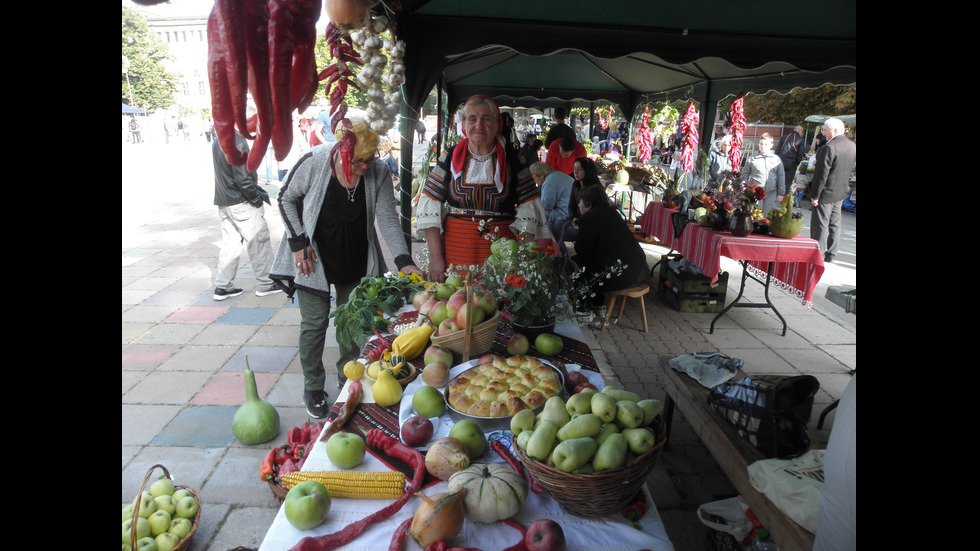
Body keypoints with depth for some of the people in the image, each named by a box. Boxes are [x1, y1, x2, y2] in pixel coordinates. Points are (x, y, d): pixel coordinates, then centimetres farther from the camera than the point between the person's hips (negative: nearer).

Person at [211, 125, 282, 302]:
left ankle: (222, 286, 15)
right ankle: (265, 284, 11)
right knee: (259, 241, 3)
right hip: (242, 203, -8)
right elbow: (243, 179, -20)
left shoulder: (217, 141, 11)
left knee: (229, 244, 12)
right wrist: (257, 197, -9)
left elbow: (224, 173, 14)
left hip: (223, 203, 8)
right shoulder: (237, 142, -17)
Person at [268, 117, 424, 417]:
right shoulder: (313, 162, -20)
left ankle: (347, 380, 34)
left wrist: (404, 261, -26)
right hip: (314, 257, -2)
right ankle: (313, 388, 22)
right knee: (315, 322, 2)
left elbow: (388, 219, -14)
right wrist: (298, 242, -13)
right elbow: (286, 198, -5)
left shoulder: (379, 173, -14)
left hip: (356, 260, 3)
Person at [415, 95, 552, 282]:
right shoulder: (450, 157, 5)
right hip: (455, 251, 1)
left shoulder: (512, 160, 3)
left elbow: (529, 209, 2)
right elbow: (429, 204, 3)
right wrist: (436, 258, -4)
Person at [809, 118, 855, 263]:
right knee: (834, 224, 15)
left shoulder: (829, 148, -21)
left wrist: (815, 195, -16)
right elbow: (848, 168, 15)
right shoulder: (852, 146, 5)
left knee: (820, 225, 0)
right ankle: (831, 254, 24)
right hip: (842, 192, 8)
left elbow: (822, 174, -21)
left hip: (827, 193, -8)